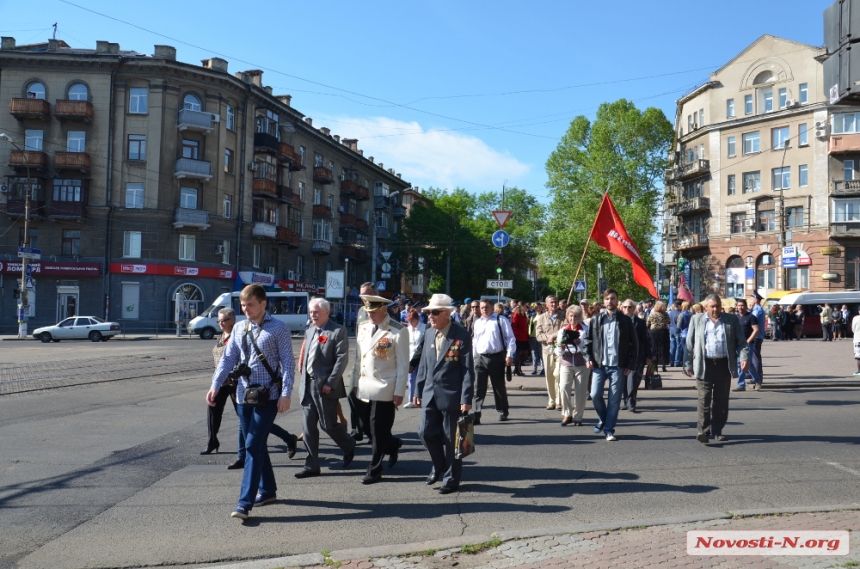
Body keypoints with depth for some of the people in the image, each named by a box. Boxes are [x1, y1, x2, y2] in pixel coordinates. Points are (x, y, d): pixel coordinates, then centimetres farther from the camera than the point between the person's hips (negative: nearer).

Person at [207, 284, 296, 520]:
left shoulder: (278, 329, -6)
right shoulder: (239, 329, 10)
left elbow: (287, 362, -8)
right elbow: (228, 358, 10)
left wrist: (286, 393, -16)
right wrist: (216, 385, -2)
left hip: (268, 396, -6)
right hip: (244, 395, 6)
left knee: (253, 446, -10)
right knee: (256, 445, 13)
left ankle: (245, 503, -9)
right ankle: (267, 490, 29)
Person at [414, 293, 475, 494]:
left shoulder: (461, 336, -11)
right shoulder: (428, 334, 8)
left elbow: (468, 369, -12)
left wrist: (466, 398, -16)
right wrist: (419, 391, 13)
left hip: (451, 396, -5)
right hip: (430, 395, 6)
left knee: (451, 438, 5)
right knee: (426, 433, 6)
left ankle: (451, 478, 21)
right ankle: (439, 465, 32)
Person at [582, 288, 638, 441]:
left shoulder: (625, 320, 3)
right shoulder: (596, 319, 8)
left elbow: (634, 343, 5)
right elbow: (588, 339, 11)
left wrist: (631, 364, -1)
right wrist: (588, 358, -2)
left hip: (618, 366, -1)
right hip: (599, 365, 1)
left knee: (614, 399, 0)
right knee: (595, 395, -3)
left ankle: (609, 429, 10)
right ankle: (602, 419, 24)